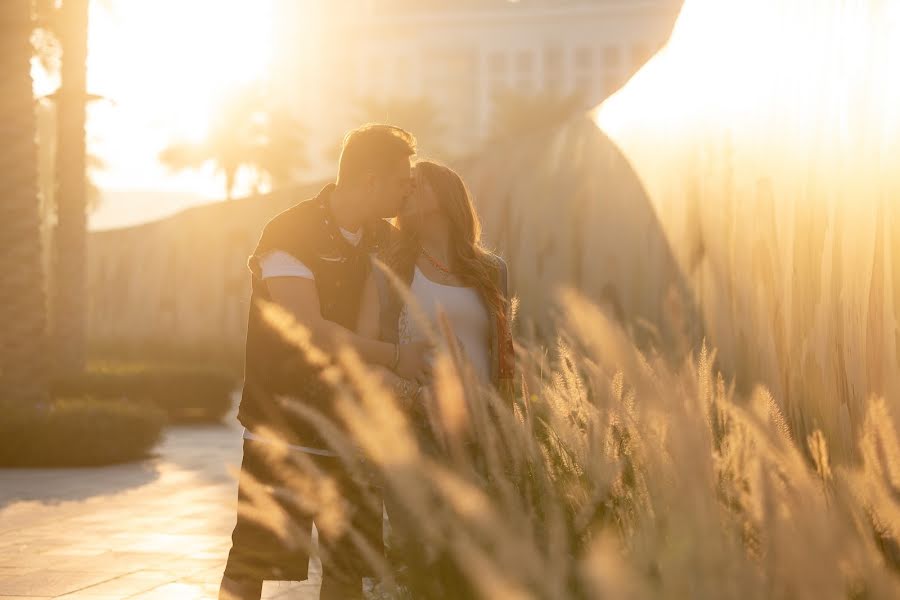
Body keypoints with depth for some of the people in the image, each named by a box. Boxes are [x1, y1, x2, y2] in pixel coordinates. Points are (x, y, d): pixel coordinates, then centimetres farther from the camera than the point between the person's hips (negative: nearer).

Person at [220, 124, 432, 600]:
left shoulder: (381, 239, 8)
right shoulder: (290, 234, -13)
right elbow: (309, 330, -23)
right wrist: (394, 355, -22)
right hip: (282, 429, -6)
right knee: (252, 561, -4)